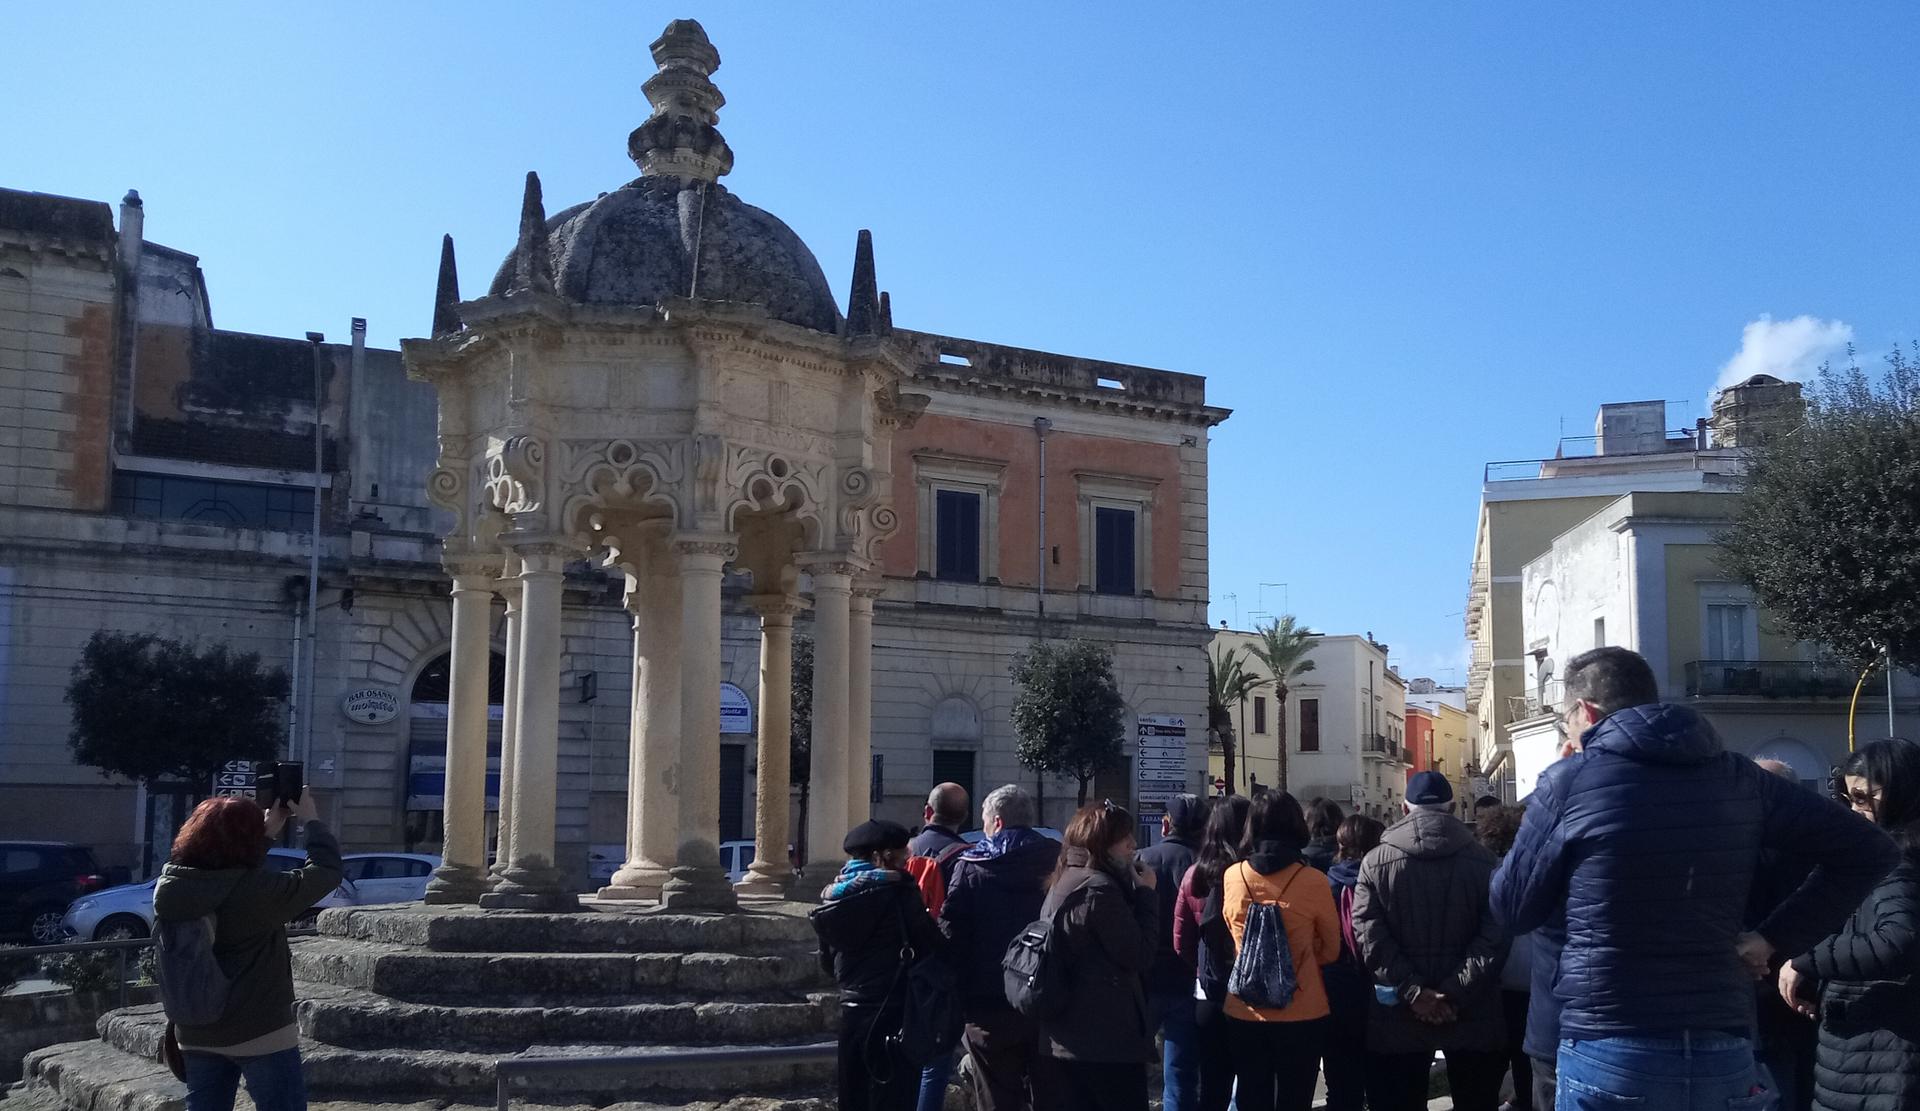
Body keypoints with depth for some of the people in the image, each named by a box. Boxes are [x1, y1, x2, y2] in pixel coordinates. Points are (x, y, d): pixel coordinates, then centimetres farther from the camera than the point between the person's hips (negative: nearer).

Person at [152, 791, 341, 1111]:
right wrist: (311, 821, 2)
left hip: (197, 1034, 6)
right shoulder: (258, 889, -21)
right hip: (261, 1034, -6)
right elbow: (327, 870, -12)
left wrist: (269, 833, 19)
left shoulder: (171, 886, -3)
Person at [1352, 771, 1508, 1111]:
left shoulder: (1375, 863, -1)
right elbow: (1495, 934, -10)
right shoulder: (1481, 860, -1)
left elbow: (1369, 936, -10)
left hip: (1399, 1016, 0)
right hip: (1470, 1014, 1)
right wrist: (1456, 993, -14)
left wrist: (1413, 991, -11)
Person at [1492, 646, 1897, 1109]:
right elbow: (1866, 849, 10)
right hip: (1723, 1052, 4)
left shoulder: (1569, 780, -6)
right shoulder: (1739, 777, 6)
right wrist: (1775, 938, 8)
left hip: (1610, 1054, -3)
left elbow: (1512, 907, 4)